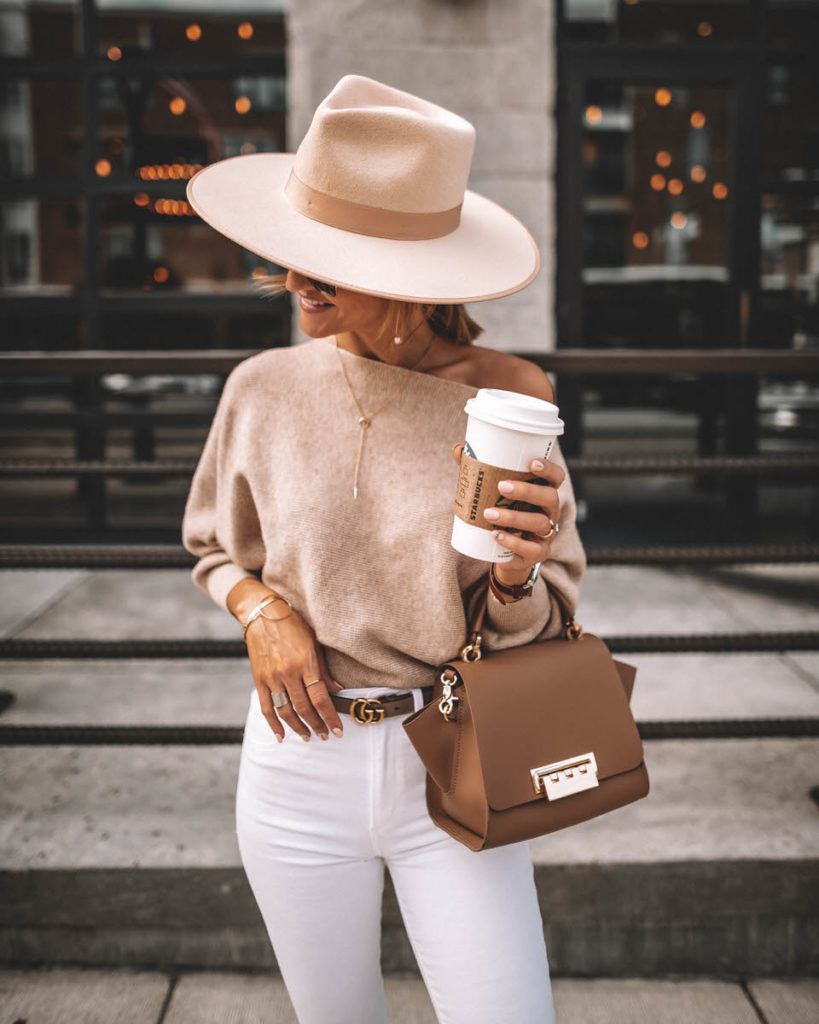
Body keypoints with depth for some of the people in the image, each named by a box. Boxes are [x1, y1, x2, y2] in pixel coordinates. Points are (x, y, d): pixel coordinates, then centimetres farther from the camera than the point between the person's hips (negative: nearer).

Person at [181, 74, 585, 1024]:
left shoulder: (504, 398, -11)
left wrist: (517, 574, -26)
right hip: (300, 761, 2)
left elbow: (538, 622, -4)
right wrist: (262, 612, -10)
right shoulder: (265, 387, -6)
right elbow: (216, 548, 11)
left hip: (452, 766, -2)